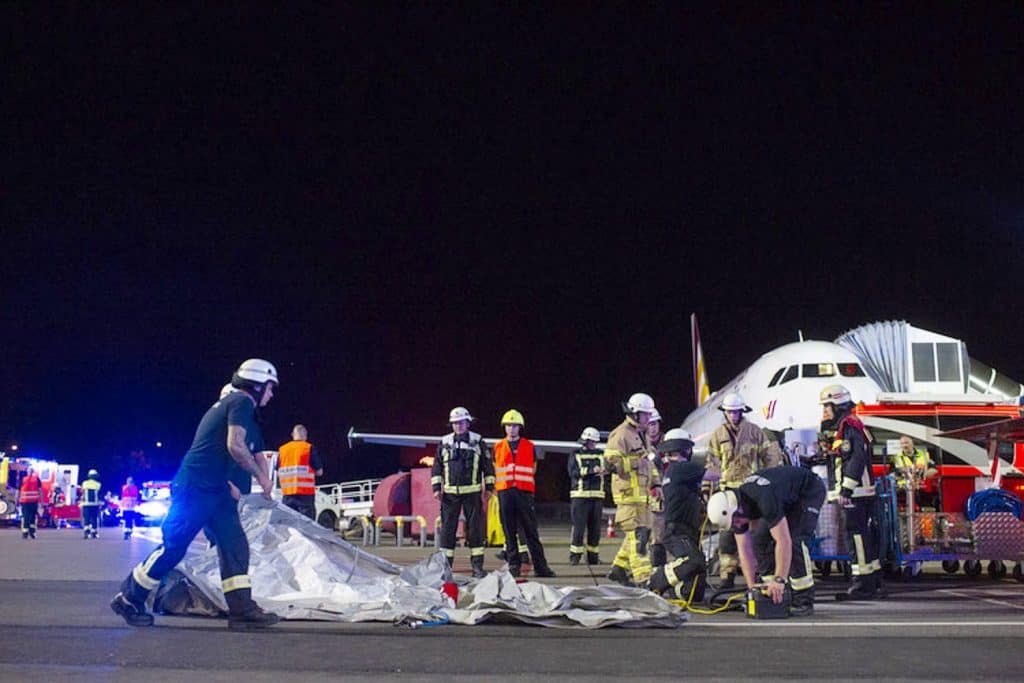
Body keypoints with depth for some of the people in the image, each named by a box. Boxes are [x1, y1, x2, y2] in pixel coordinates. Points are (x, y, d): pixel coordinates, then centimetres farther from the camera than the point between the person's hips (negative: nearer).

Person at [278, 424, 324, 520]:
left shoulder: (282, 450, 9)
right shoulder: (309, 448, -3)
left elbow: (278, 473, 9)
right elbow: (319, 472, -2)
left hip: (287, 494, 4)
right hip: (305, 494, -4)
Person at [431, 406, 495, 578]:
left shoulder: (477, 441, 5)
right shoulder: (444, 442, 8)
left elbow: (488, 465, 8)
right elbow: (437, 466, 10)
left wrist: (489, 486, 3)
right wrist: (436, 487, 2)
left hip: (472, 492, -1)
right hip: (450, 493, 1)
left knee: (475, 528, 0)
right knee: (447, 528, 1)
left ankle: (477, 566, 5)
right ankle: (445, 564, 9)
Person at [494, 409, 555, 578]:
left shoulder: (529, 446, 9)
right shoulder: (498, 448, 11)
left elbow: (533, 469, 16)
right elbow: (495, 471, 16)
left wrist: (519, 481, 9)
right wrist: (496, 490, 10)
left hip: (524, 492, -1)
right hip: (505, 493, 1)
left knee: (530, 530, -1)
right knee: (509, 531, 2)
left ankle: (540, 566, 1)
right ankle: (513, 565, 8)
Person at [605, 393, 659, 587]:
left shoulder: (642, 435, 22)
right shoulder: (621, 434, -10)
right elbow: (611, 459, -20)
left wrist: (655, 483, 24)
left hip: (643, 492, 10)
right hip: (629, 492, -10)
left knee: (643, 532, 13)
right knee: (637, 533, -11)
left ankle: (619, 568, 24)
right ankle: (642, 577, -10)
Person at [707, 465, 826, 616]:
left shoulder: (764, 500, -40)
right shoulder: (734, 505, -15)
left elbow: (783, 543, -40)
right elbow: (744, 549, -9)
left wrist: (779, 580, -37)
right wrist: (752, 587, -13)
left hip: (810, 491, -8)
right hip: (788, 497, 8)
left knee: (794, 541, -24)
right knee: (760, 540, -3)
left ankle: (804, 601, -16)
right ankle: (773, 594, 4)